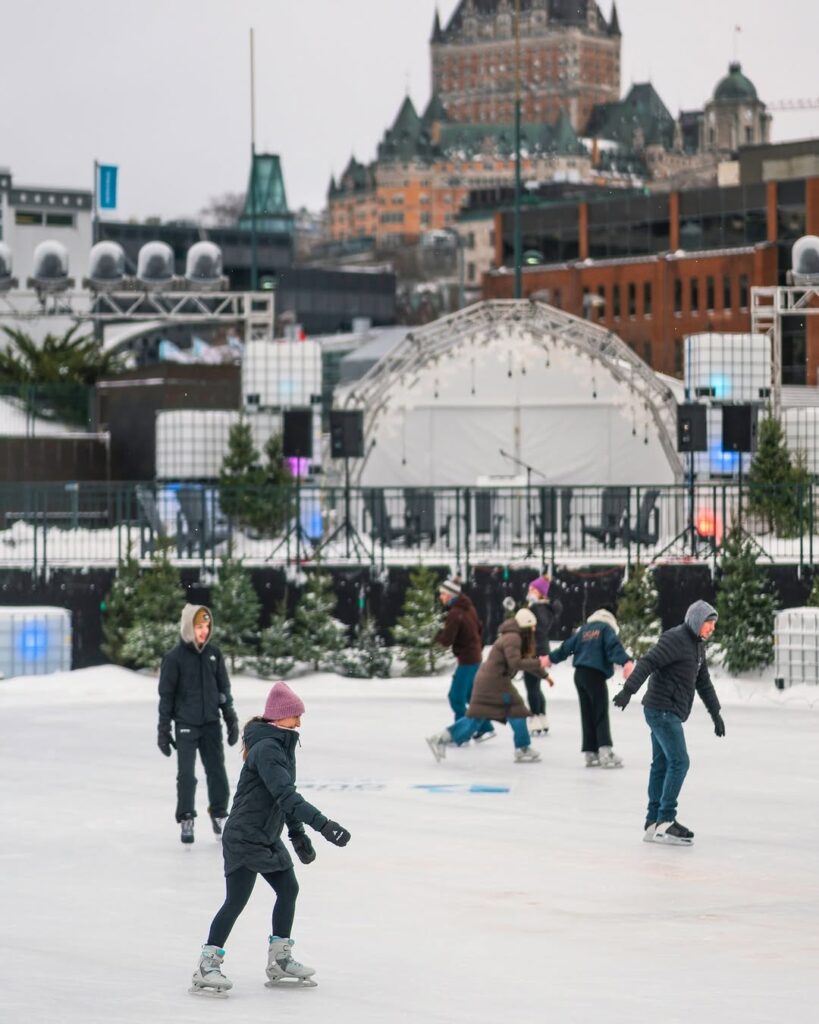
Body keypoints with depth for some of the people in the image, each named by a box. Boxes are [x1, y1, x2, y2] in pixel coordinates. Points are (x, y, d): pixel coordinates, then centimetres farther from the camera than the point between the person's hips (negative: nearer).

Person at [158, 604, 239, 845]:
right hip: (186, 725, -4)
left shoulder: (214, 654, 4)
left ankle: (219, 815, 19)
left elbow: (224, 689, 12)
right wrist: (163, 729, -5)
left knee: (217, 771, 6)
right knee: (186, 775, -3)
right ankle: (186, 820, 5)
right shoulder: (175, 657, -8)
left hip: (211, 724, 4)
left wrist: (231, 720, 11)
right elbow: (166, 695, -4)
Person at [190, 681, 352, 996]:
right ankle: (205, 968, -5)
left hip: (267, 837, 10)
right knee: (236, 900, -10)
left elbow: (286, 794, 20)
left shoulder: (282, 746, 10)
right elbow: (285, 794, -33)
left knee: (288, 889, 12)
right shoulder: (266, 749, -22)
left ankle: (279, 961, 23)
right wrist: (322, 824, -40)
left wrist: (298, 833, 21)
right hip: (244, 837, -10)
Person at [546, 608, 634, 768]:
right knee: (601, 714, -10)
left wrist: (551, 658, 41)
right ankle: (605, 751, -24)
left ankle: (590, 754, 8)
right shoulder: (606, 628, 3)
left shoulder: (584, 629, 19)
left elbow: (567, 646, 25)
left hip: (579, 675, 6)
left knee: (587, 714, 10)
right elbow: (614, 646, -15)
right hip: (596, 674, -6)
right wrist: (626, 662, -29)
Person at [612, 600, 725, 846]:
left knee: (662, 765, 10)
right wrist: (628, 690, -35)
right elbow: (648, 662, -24)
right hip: (662, 710, -10)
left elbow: (703, 682, 26)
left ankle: (652, 824, 14)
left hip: (670, 714, 10)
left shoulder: (697, 645, 17)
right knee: (679, 762, -13)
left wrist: (716, 713, 27)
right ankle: (665, 822, -14)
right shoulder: (675, 639, -14)